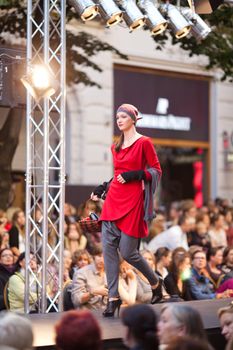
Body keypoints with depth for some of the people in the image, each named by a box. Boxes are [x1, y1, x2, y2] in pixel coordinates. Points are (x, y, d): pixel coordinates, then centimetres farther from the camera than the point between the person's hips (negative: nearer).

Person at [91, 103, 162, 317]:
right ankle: (114, 297, 1)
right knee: (108, 247, -5)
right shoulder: (116, 147, 15)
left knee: (128, 252, -7)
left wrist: (133, 175, -16)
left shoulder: (144, 143, -4)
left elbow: (156, 171, -4)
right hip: (113, 199, 6)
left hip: (133, 200, -6)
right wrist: (101, 190, 15)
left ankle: (155, 282, 20)